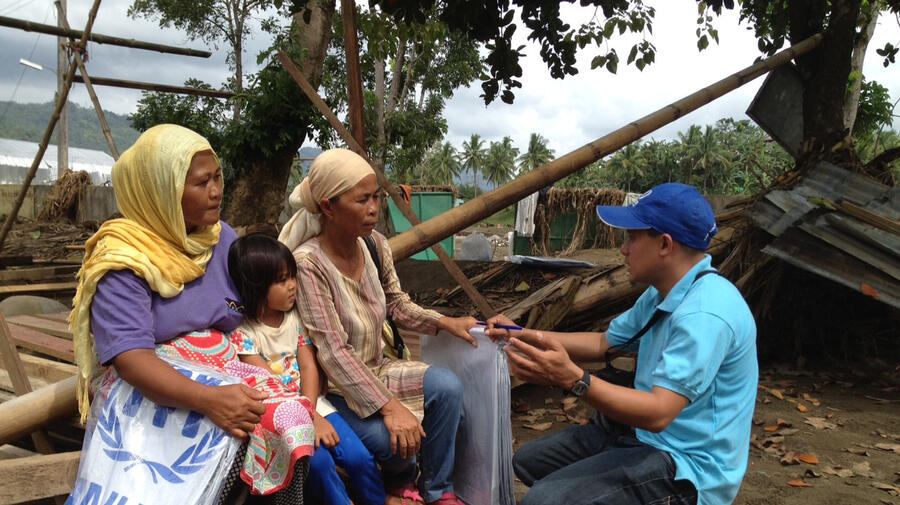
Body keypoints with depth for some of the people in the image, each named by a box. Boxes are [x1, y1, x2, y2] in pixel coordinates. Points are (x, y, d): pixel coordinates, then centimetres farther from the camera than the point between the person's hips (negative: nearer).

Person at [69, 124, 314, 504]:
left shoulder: (223, 238, 8)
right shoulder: (123, 259, -10)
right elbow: (129, 356, -21)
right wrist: (206, 399, -36)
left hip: (226, 373, 5)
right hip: (153, 392, -5)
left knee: (291, 417, -25)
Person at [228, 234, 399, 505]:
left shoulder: (296, 317, 4)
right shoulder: (242, 332, -11)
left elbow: (309, 367, -2)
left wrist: (311, 411, -19)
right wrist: (311, 419, -21)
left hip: (310, 402, 4)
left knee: (358, 455, -10)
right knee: (318, 460, -27)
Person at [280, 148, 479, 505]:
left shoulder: (375, 243, -5)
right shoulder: (308, 262, -24)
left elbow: (397, 306, 10)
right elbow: (334, 352, -27)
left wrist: (445, 322, -6)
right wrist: (389, 406, -31)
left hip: (376, 369, 6)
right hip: (334, 387, -6)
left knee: (447, 387, -16)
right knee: (394, 439, -27)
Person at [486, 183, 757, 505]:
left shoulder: (704, 312, -27)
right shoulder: (661, 295, 6)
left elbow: (658, 413, -32)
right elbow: (602, 343, 15)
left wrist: (572, 379, -42)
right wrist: (523, 336, 10)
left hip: (689, 466, -10)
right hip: (646, 437, 10)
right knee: (528, 461, 13)